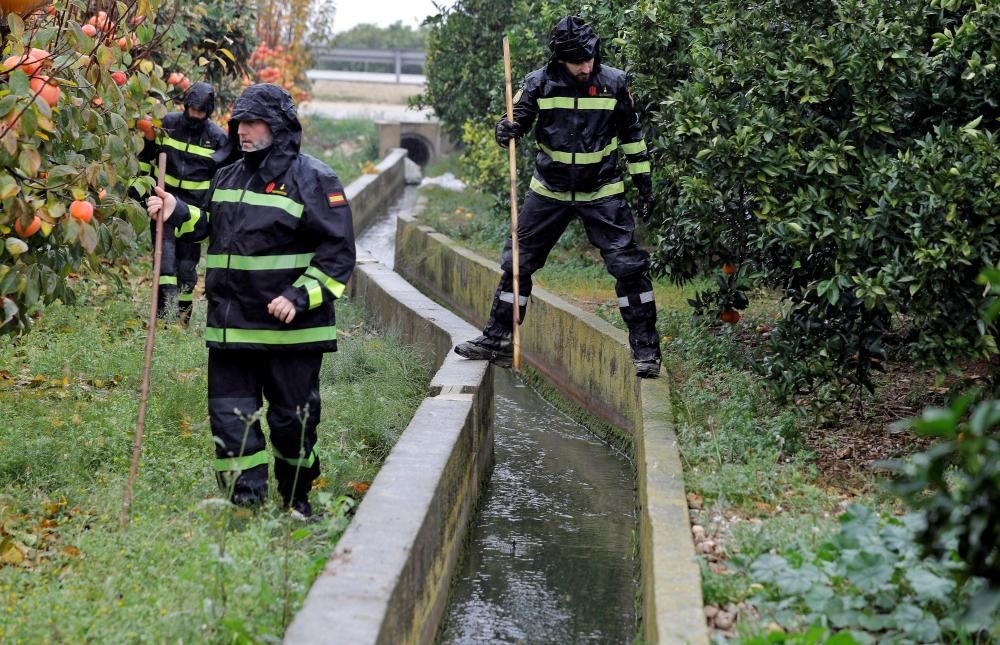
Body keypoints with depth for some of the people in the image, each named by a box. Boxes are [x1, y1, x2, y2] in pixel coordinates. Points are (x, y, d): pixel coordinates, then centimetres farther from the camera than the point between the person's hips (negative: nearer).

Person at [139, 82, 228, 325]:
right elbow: (145, 157, 14)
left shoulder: (218, 137, -1)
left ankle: (182, 319, 16)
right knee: (166, 253, -16)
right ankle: (166, 311, -23)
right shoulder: (166, 124, 1)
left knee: (187, 264, 6)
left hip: (194, 209, 0)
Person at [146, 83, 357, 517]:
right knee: (230, 416, 4)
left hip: (290, 330, -6)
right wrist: (178, 214, 8)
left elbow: (338, 253, -10)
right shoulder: (228, 178, 13)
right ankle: (247, 505, 12)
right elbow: (210, 225, 28)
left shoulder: (313, 180, -8)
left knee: (292, 420, 7)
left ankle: (297, 504, 27)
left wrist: (300, 297, -20)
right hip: (230, 327, 6)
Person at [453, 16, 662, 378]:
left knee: (628, 264, -9)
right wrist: (507, 131, -25)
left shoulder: (614, 83, -7)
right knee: (517, 263, 6)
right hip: (549, 191, 2)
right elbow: (519, 119, -1)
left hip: (601, 192, -1)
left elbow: (631, 134, 4)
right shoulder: (539, 84, -9)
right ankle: (497, 340, 19)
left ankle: (645, 348, 1)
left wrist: (643, 181, 4)